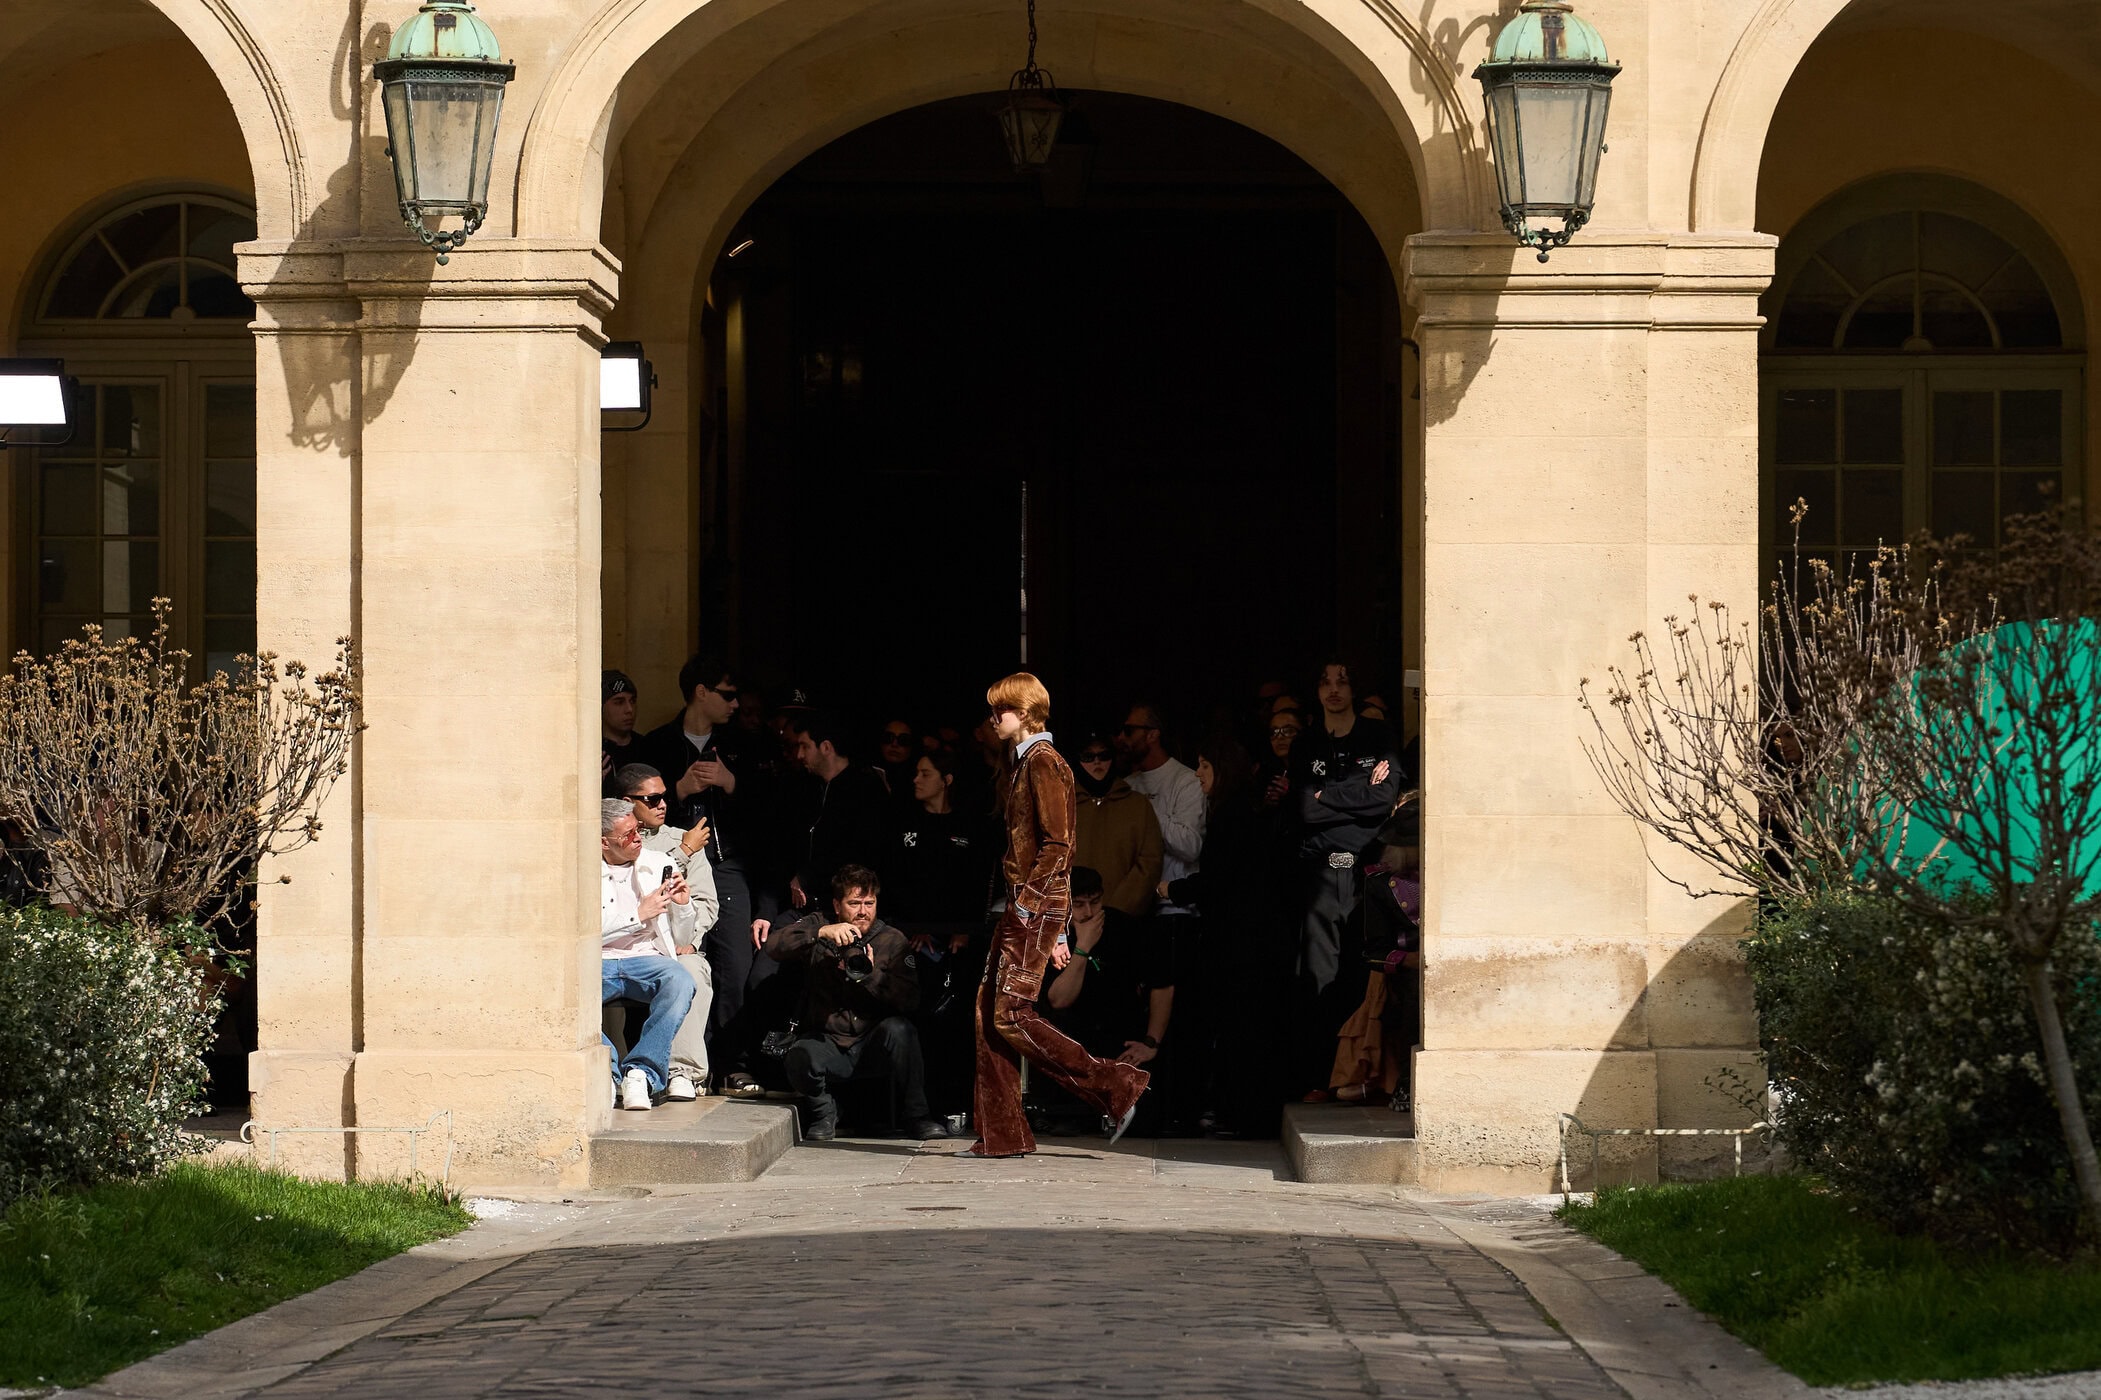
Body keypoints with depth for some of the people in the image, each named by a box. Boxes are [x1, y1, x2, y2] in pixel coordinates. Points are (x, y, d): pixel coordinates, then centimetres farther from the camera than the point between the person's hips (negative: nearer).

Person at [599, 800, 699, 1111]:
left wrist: (683, 905, 0)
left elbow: (681, 940, 21)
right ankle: (611, 1071, -30)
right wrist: (638, 915, -9)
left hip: (645, 960, 2)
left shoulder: (659, 868, 16)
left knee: (681, 981, -33)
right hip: (595, 962, -2)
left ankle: (642, 1071, -32)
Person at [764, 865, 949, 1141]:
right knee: (800, 1057, -33)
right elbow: (774, 947, -13)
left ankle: (917, 1116, -16)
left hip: (873, 1046, 0)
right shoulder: (818, 925, 5)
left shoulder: (892, 940, 3)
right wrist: (821, 933, -26)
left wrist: (872, 975, -24)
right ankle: (823, 1111, 1)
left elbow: (910, 999, -9)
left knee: (898, 1029, -32)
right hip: (827, 1043, 0)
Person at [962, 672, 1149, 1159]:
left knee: (1010, 1016, -14)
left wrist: (1029, 901, -20)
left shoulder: (1043, 762, -9)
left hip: (1037, 905, -10)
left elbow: (1058, 844, -17)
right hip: (1025, 906, 10)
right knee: (988, 1011, 5)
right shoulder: (1025, 763, 21)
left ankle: (1114, 1085, -11)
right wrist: (1056, 932, 21)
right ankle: (999, 1134, 6)